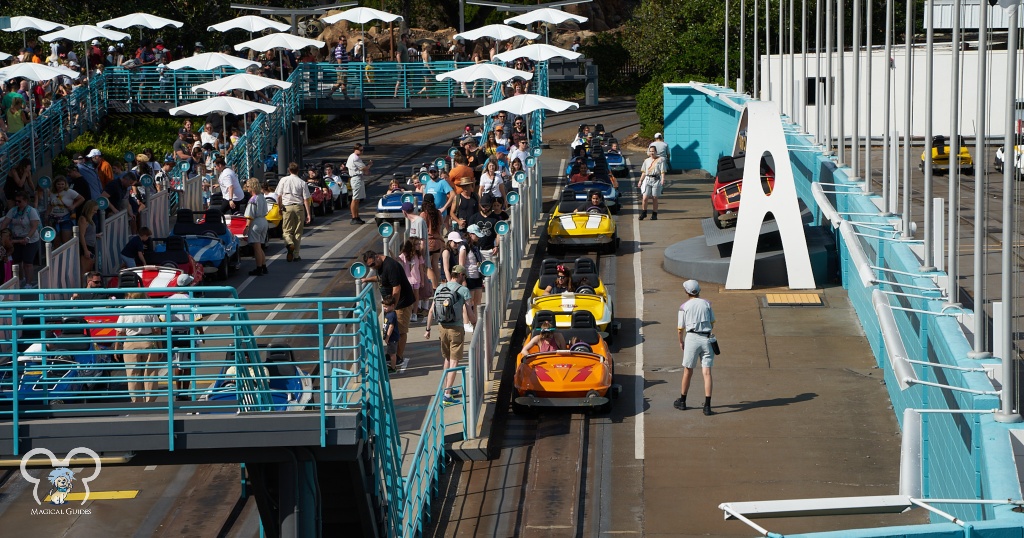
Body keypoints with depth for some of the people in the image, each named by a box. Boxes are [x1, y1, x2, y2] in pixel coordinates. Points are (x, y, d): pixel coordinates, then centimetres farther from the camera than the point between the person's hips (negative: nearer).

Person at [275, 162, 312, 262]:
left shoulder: (284, 180, 1)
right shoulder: (302, 182, -1)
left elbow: (279, 196, 0)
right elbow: (306, 199, -3)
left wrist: (280, 207, 15)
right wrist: (308, 214, 0)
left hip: (287, 207, 0)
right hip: (299, 207, 0)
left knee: (287, 230, 7)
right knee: (298, 232, 9)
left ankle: (289, 243, -25)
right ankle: (296, 255, 10)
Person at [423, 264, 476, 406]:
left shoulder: (439, 288, 5)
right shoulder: (463, 290, -9)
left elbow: (431, 311, 6)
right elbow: (470, 313, -8)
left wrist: (428, 329, 14)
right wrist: (474, 322, 13)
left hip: (442, 328, 5)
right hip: (456, 329, -5)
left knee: (447, 359, 22)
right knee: (454, 361, -3)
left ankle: (448, 388, 32)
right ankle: (447, 395, -9)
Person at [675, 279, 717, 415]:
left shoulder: (684, 307, 1)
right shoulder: (706, 304, 8)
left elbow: (681, 328, 4)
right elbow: (712, 322, 17)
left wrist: (681, 342, 20)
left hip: (692, 338, -2)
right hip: (707, 339, 2)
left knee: (688, 372, 12)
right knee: (707, 373, -2)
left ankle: (682, 402, 26)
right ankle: (707, 406, -8)